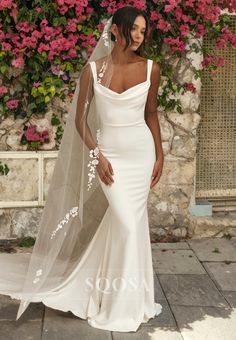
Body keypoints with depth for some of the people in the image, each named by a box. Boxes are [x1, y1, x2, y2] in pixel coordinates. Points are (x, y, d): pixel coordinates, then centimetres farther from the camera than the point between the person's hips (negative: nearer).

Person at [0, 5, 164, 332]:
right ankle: (123, 304, 10)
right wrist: (98, 157, -11)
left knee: (128, 221, 4)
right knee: (126, 222, -9)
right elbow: (80, 120, -1)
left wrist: (159, 155, 10)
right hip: (108, 152, -2)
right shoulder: (93, 69, -4)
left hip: (141, 151, 2)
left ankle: (123, 297, 26)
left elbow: (151, 114, 11)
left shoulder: (151, 69, 0)